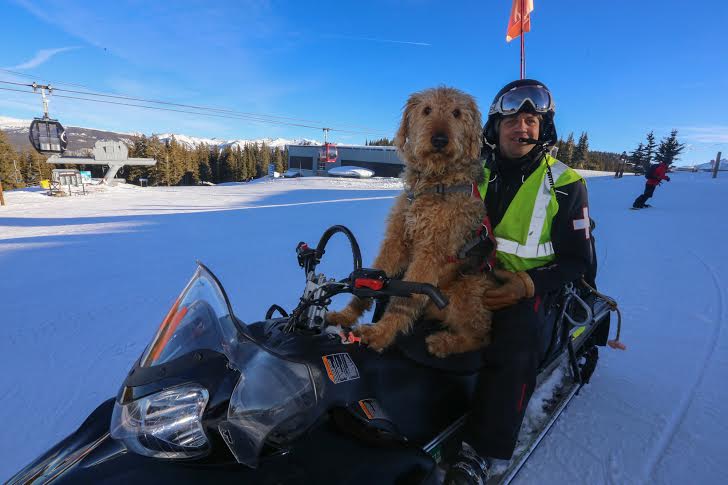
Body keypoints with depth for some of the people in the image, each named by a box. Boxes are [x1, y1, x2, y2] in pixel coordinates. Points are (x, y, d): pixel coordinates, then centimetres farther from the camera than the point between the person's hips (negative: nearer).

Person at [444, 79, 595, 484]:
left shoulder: (566, 185, -1)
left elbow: (579, 261, -2)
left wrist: (528, 285, -20)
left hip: (531, 290, -4)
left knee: (517, 333, -35)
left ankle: (482, 450, -24)